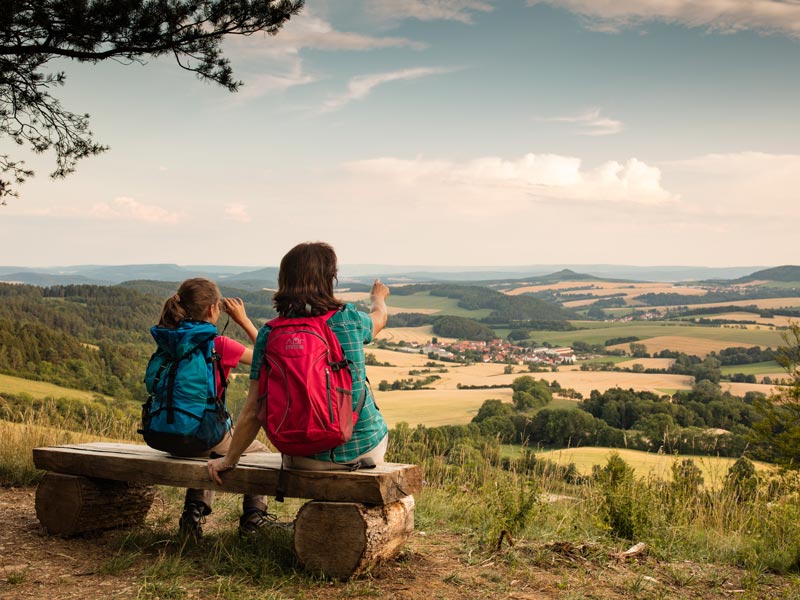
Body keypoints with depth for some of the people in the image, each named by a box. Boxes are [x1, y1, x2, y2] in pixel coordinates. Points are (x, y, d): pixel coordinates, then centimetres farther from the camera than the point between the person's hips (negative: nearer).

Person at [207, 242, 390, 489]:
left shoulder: (269, 335, -10)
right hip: (364, 450, -1)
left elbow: (253, 411, -8)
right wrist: (378, 298, 42)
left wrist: (229, 460, 7)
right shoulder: (348, 319, -9)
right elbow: (379, 318, 17)